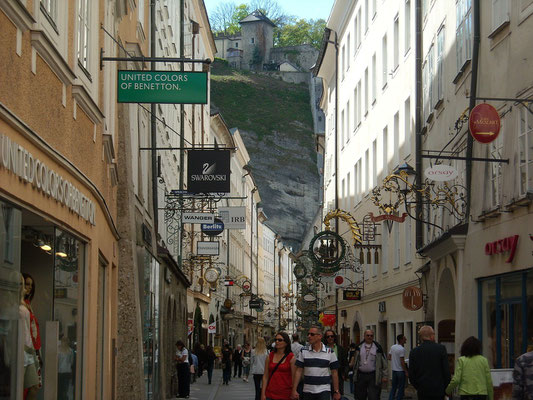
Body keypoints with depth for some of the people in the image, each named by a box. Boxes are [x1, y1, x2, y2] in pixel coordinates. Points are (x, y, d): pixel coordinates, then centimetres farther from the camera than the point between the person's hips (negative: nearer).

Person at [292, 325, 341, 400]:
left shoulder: (330, 352, 1)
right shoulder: (303, 351, 5)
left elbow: (334, 373, 3)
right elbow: (298, 371, 3)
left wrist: (336, 392, 1)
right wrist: (294, 390, -3)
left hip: (324, 391, -2)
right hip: (307, 391, 2)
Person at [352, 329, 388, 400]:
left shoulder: (378, 347, 1)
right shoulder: (359, 347, 7)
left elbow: (384, 362, 4)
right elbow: (355, 362, 15)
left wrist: (384, 375, 0)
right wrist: (355, 375, 13)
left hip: (373, 376, -3)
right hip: (361, 375, 3)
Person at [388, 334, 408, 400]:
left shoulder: (392, 347, 5)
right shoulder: (402, 349, -18)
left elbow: (389, 358, 11)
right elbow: (402, 362, -20)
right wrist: (406, 372, -14)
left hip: (394, 370, 7)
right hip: (400, 370, -7)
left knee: (393, 387, 14)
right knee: (401, 387, 2)